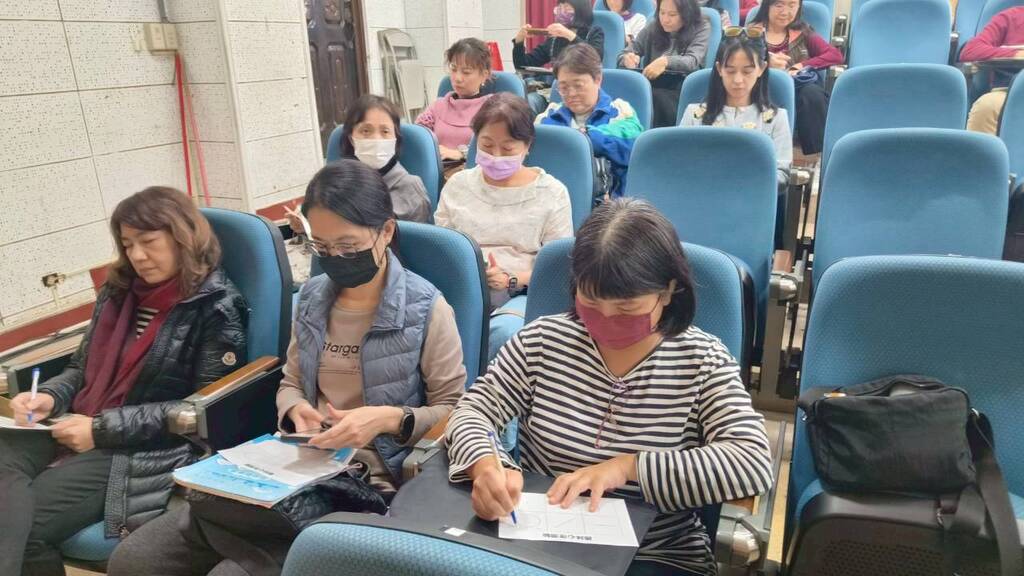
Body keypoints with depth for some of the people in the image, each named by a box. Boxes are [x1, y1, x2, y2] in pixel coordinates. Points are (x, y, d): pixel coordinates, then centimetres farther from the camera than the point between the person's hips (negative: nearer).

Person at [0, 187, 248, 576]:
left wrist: (103, 429, -14)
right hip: (74, 429, 6)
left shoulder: (215, 307, -7)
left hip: (148, 451, -6)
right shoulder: (119, 291, 14)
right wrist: (49, 397, -3)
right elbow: (82, 367, 21)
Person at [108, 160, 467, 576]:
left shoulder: (426, 308, -8)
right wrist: (296, 409, -5)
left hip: (368, 483, -5)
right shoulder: (313, 297, 9)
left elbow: (456, 411, -4)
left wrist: (390, 418, -21)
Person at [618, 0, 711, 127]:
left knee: (656, 96, -36)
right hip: (650, 88, 3)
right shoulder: (653, 28, 13)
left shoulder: (701, 28, 2)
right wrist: (627, 59, -15)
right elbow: (623, 55, 10)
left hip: (682, 90, -3)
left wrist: (666, 62, -34)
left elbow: (693, 62, -15)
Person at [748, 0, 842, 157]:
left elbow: (836, 55, 7)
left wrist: (801, 66, -8)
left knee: (812, 92, -33)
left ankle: (820, 155, -30)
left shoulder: (802, 32, 18)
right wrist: (765, 63, -22)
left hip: (800, 88, 2)